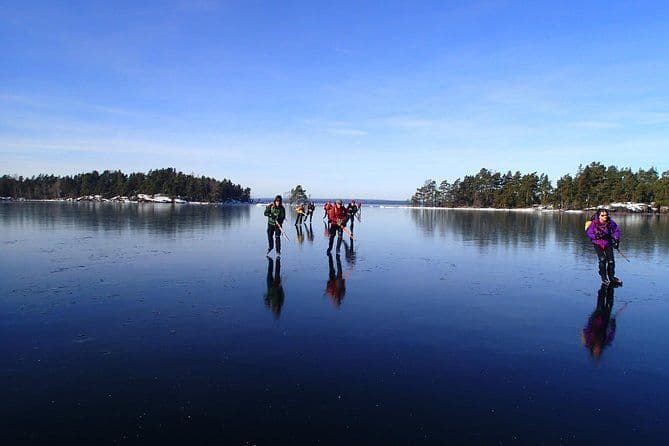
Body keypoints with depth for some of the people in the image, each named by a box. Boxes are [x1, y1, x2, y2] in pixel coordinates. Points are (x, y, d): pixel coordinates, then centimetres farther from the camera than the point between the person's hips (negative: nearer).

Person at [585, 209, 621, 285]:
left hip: (608, 244, 3)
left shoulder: (610, 223, -8)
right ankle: (603, 278, -4)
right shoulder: (594, 223, -14)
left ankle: (611, 276, 21)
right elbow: (589, 233, -8)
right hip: (598, 244, -3)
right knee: (602, 259, -18)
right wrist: (596, 236, -24)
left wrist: (616, 240, -2)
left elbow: (616, 231, 6)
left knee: (611, 261, -2)